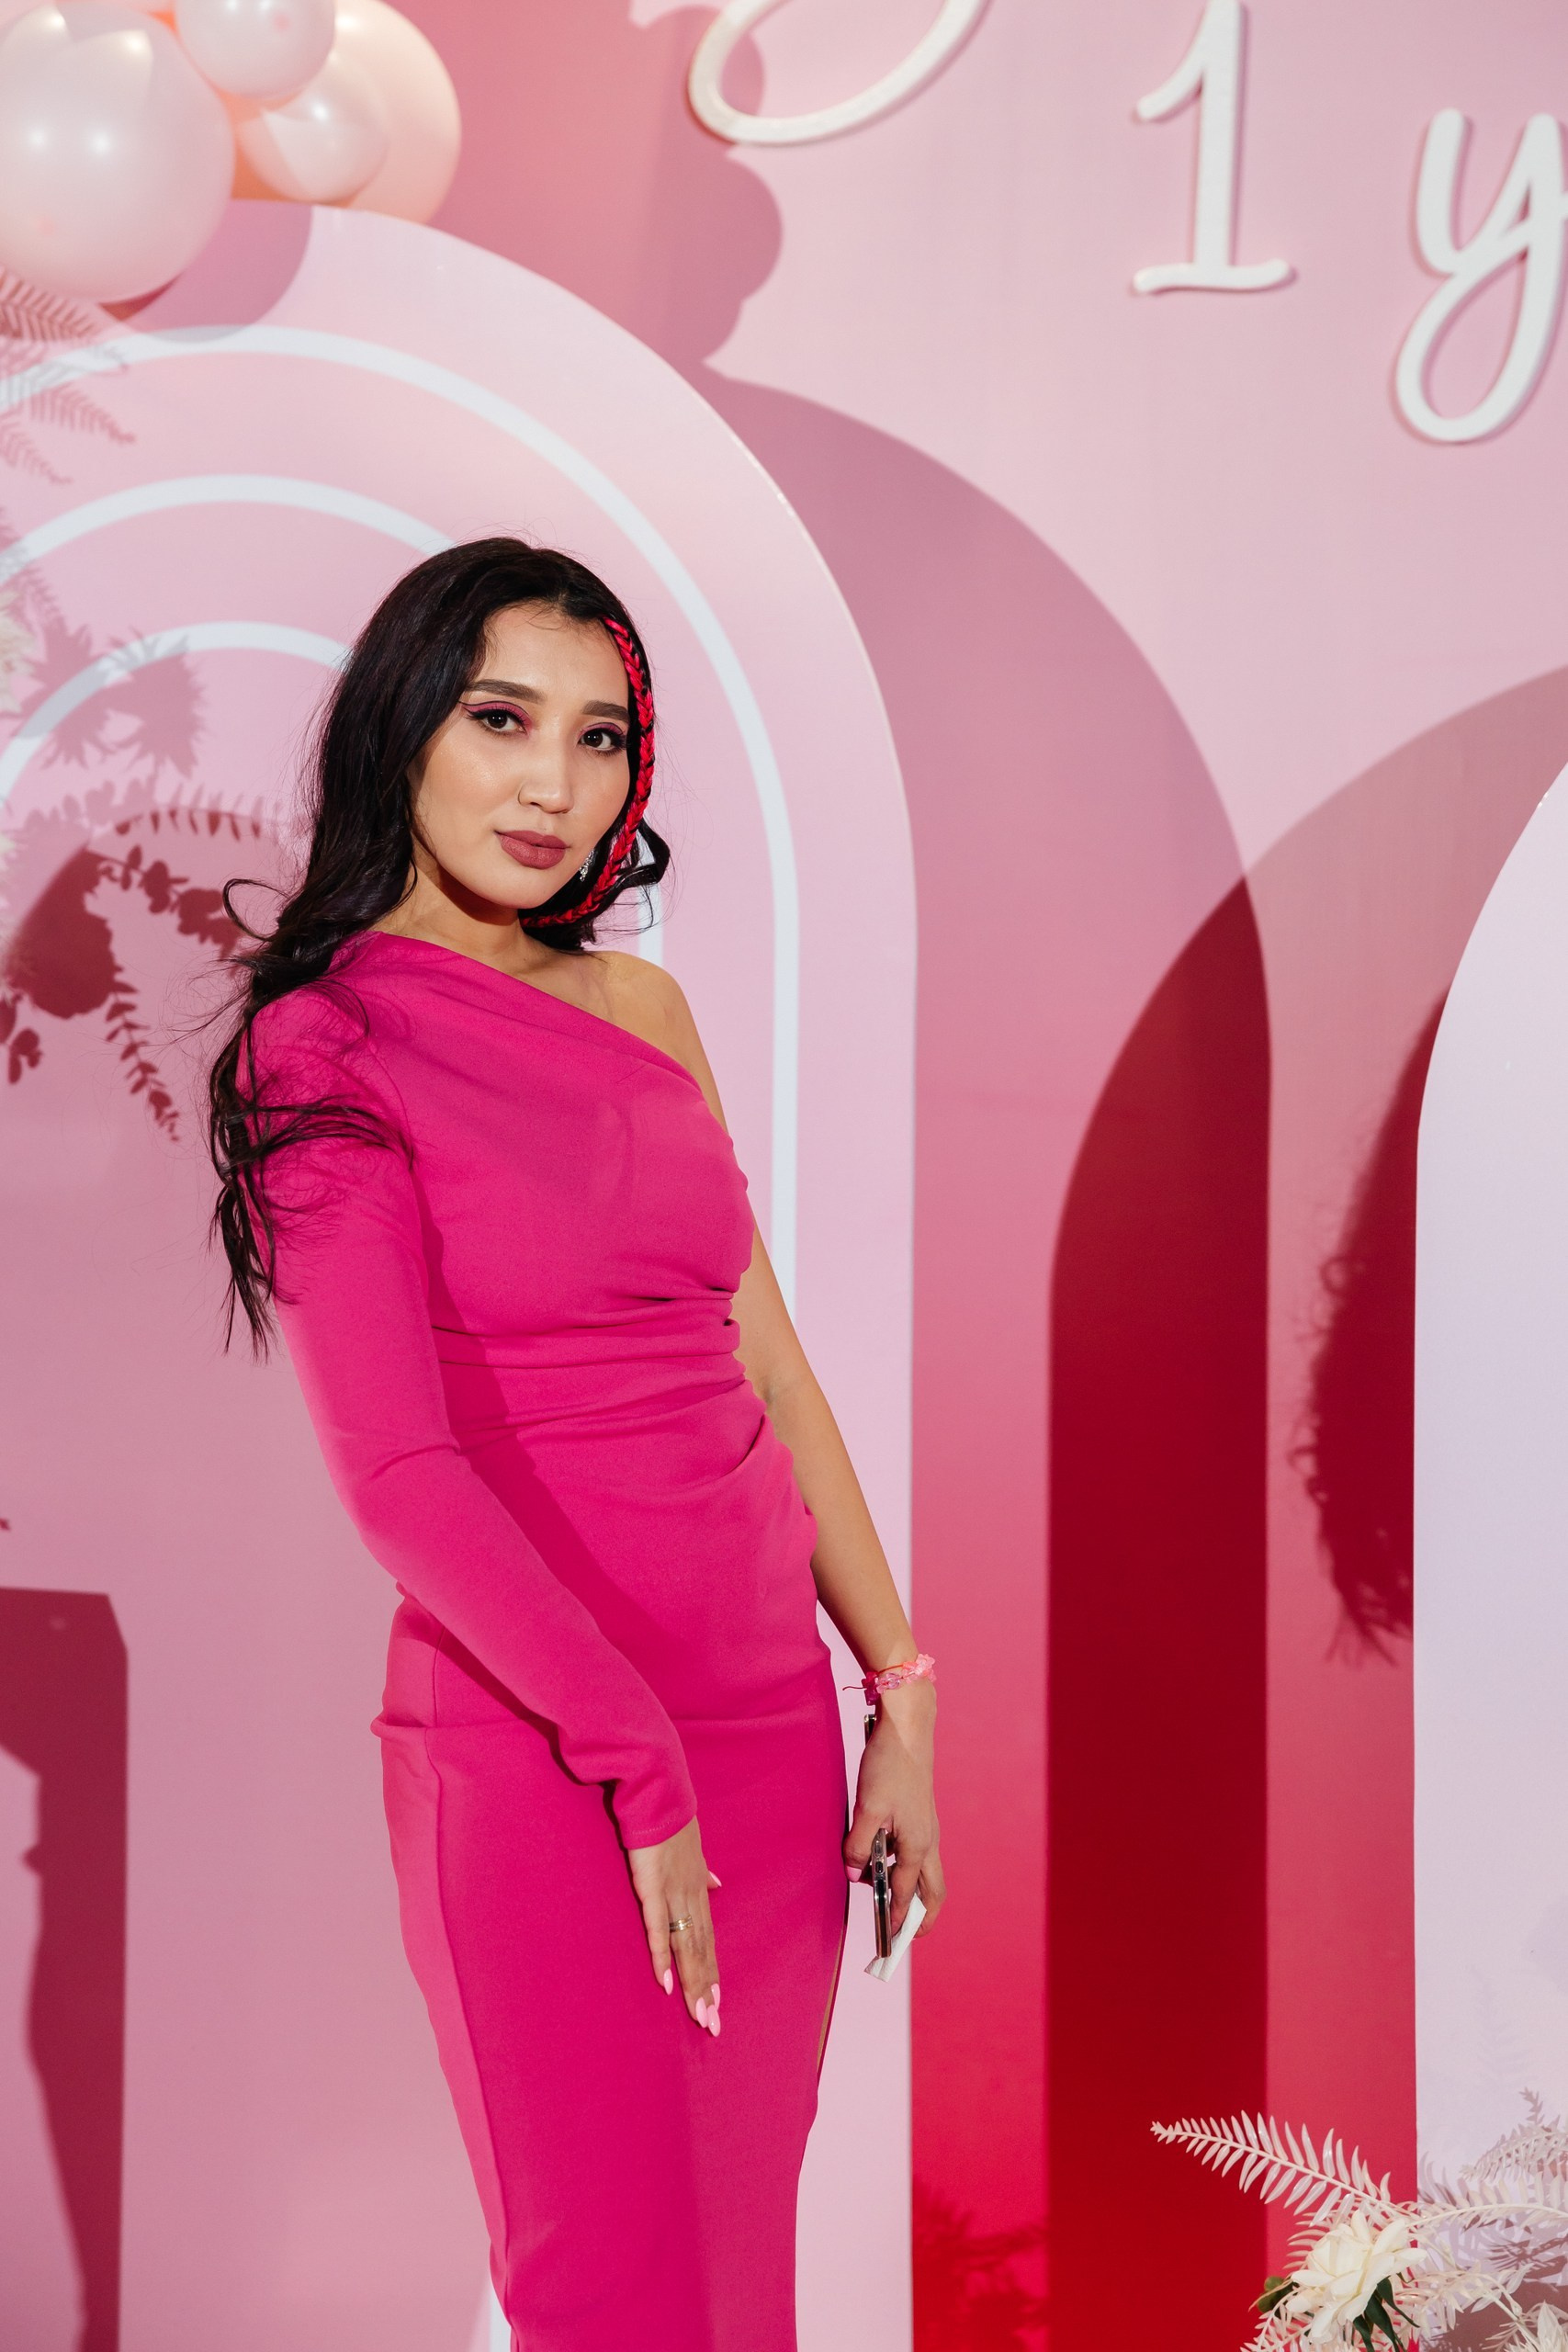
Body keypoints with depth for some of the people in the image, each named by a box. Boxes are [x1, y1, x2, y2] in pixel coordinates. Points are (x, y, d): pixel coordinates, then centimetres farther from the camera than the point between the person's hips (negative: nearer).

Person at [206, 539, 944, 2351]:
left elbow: (766, 1366, 13)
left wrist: (900, 1693, 9)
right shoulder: (326, 1045, -8)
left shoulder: (641, 1008, 10)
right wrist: (640, 1763, -16)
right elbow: (395, 1470, -15)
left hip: (770, 1726, 6)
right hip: (533, 1756, -6)